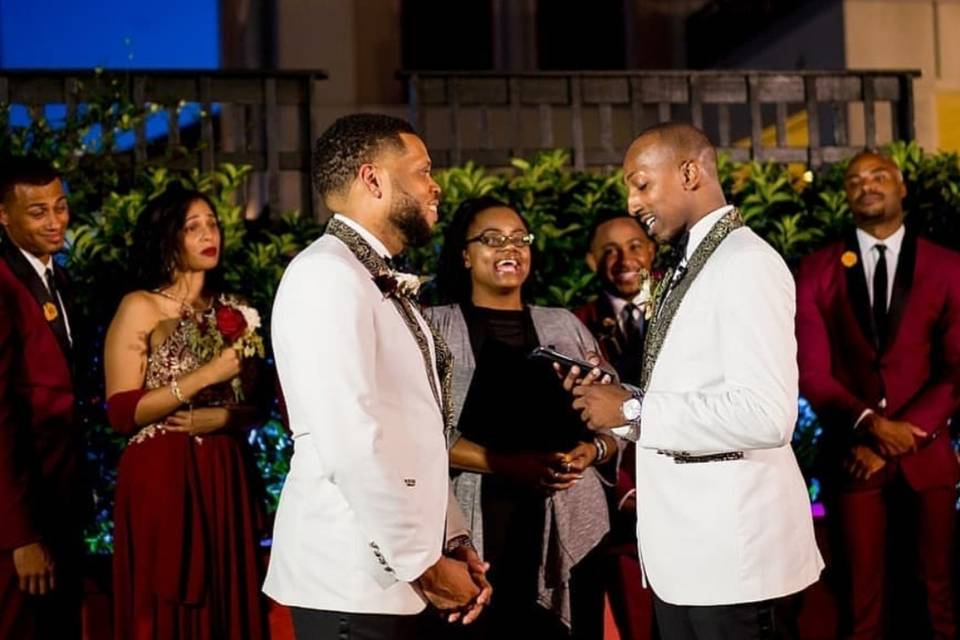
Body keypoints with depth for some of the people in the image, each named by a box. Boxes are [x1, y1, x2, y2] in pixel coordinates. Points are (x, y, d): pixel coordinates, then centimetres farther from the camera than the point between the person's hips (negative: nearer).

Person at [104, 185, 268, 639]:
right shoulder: (140, 308, -3)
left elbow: (257, 403, 12)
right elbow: (121, 412, -12)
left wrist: (221, 418, -9)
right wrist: (206, 376, -16)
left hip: (225, 479, 4)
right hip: (162, 480, -4)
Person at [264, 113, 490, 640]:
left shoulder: (383, 285, 16)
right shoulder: (327, 275, -14)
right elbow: (350, 443, -22)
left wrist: (452, 539, 7)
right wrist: (424, 563, -16)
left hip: (398, 579, 9)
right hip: (353, 582, -9)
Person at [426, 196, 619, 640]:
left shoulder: (565, 325, 14)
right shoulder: (436, 326, 4)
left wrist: (589, 451, -9)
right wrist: (507, 464, -17)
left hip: (569, 529, 3)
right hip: (475, 530, -3)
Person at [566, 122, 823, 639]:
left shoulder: (747, 265, -14)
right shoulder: (686, 267, 15)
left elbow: (767, 415, -24)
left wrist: (633, 410, -18)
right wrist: (618, 396, 2)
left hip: (733, 554, -9)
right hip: (684, 551, 9)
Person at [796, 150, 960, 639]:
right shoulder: (817, 271, 1)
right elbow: (812, 371, -4)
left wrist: (905, 434, -13)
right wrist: (869, 424, -18)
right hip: (851, 455, 0)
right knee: (862, 598, 9)